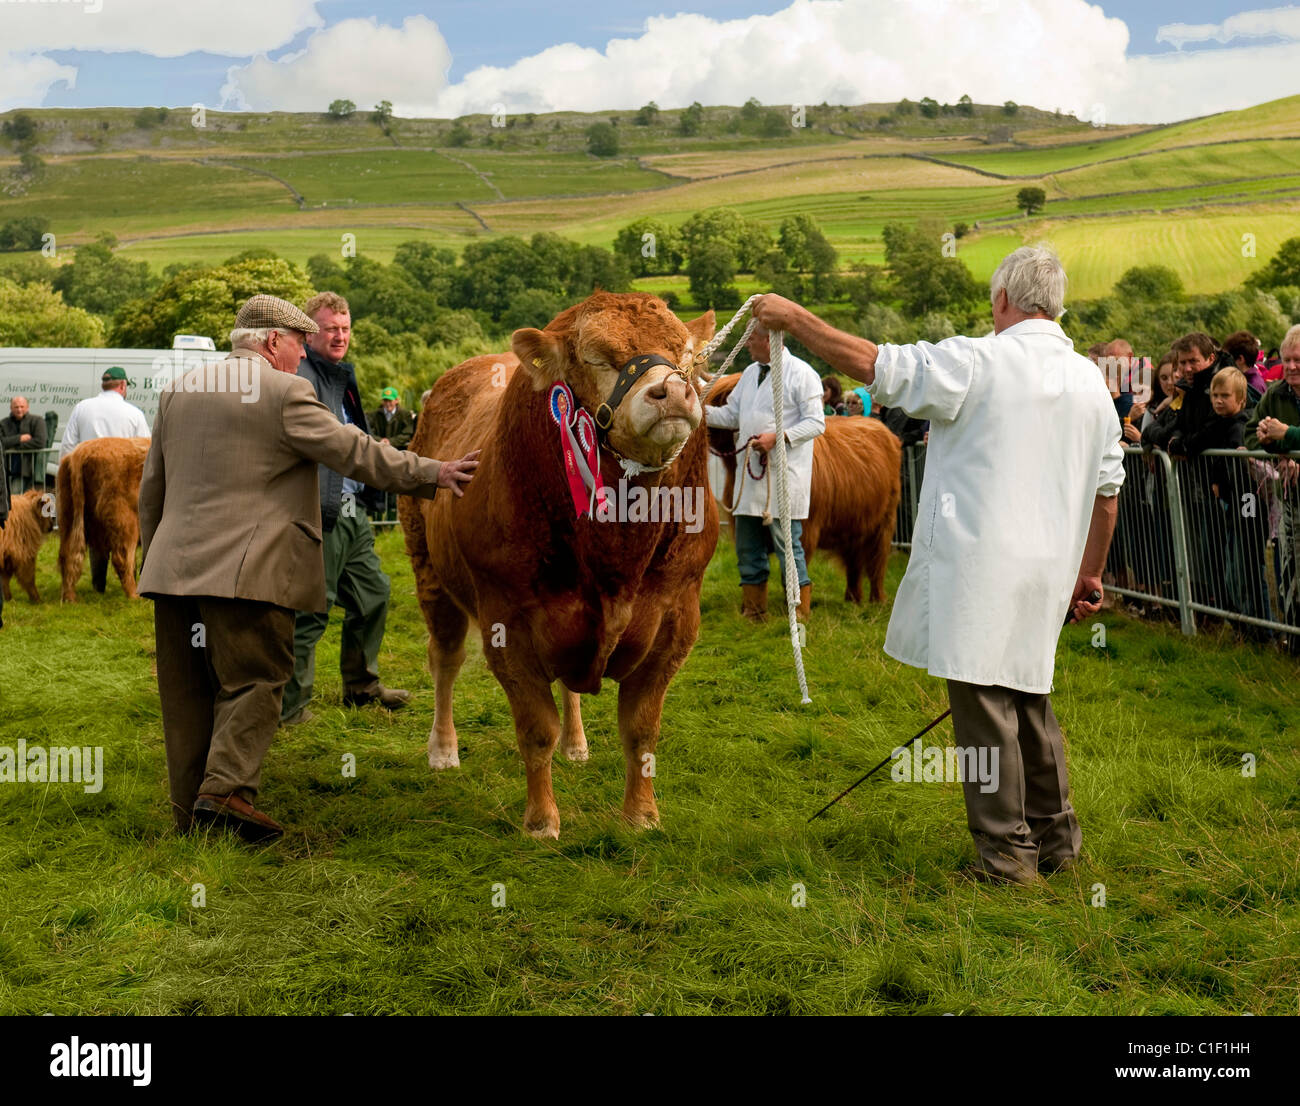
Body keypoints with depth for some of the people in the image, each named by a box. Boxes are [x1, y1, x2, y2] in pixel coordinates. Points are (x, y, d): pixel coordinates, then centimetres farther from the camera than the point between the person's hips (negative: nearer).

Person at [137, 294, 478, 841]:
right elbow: (354, 451, -8)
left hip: (174, 566, 7)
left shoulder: (178, 389, 16)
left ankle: (189, 812, 15)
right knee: (253, 681, -1)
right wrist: (431, 473, -1)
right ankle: (225, 790, -15)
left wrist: (153, 552, 30)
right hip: (246, 570, -7)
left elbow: (152, 486, 21)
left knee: (188, 691, 11)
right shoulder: (285, 394, -6)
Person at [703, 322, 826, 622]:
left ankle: (800, 616, 5)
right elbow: (732, 415, 18)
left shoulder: (801, 373, -7)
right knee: (748, 547, 11)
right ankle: (753, 613, 22)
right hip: (750, 473, 8)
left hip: (784, 477, -8)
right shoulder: (750, 373, 16)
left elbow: (816, 423, -10)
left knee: (787, 544, -5)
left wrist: (778, 437, -20)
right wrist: (701, 411, 3)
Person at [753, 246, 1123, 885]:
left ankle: (1006, 852, 3)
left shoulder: (977, 362, -10)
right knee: (1029, 700, 19)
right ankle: (1055, 838, 27)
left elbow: (871, 364, -12)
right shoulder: (1091, 381, 11)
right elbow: (1106, 488, 15)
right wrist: (1089, 574, 24)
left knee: (983, 704, -1)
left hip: (979, 567, -7)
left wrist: (793, 318, 0)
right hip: (1045, 573, 7)